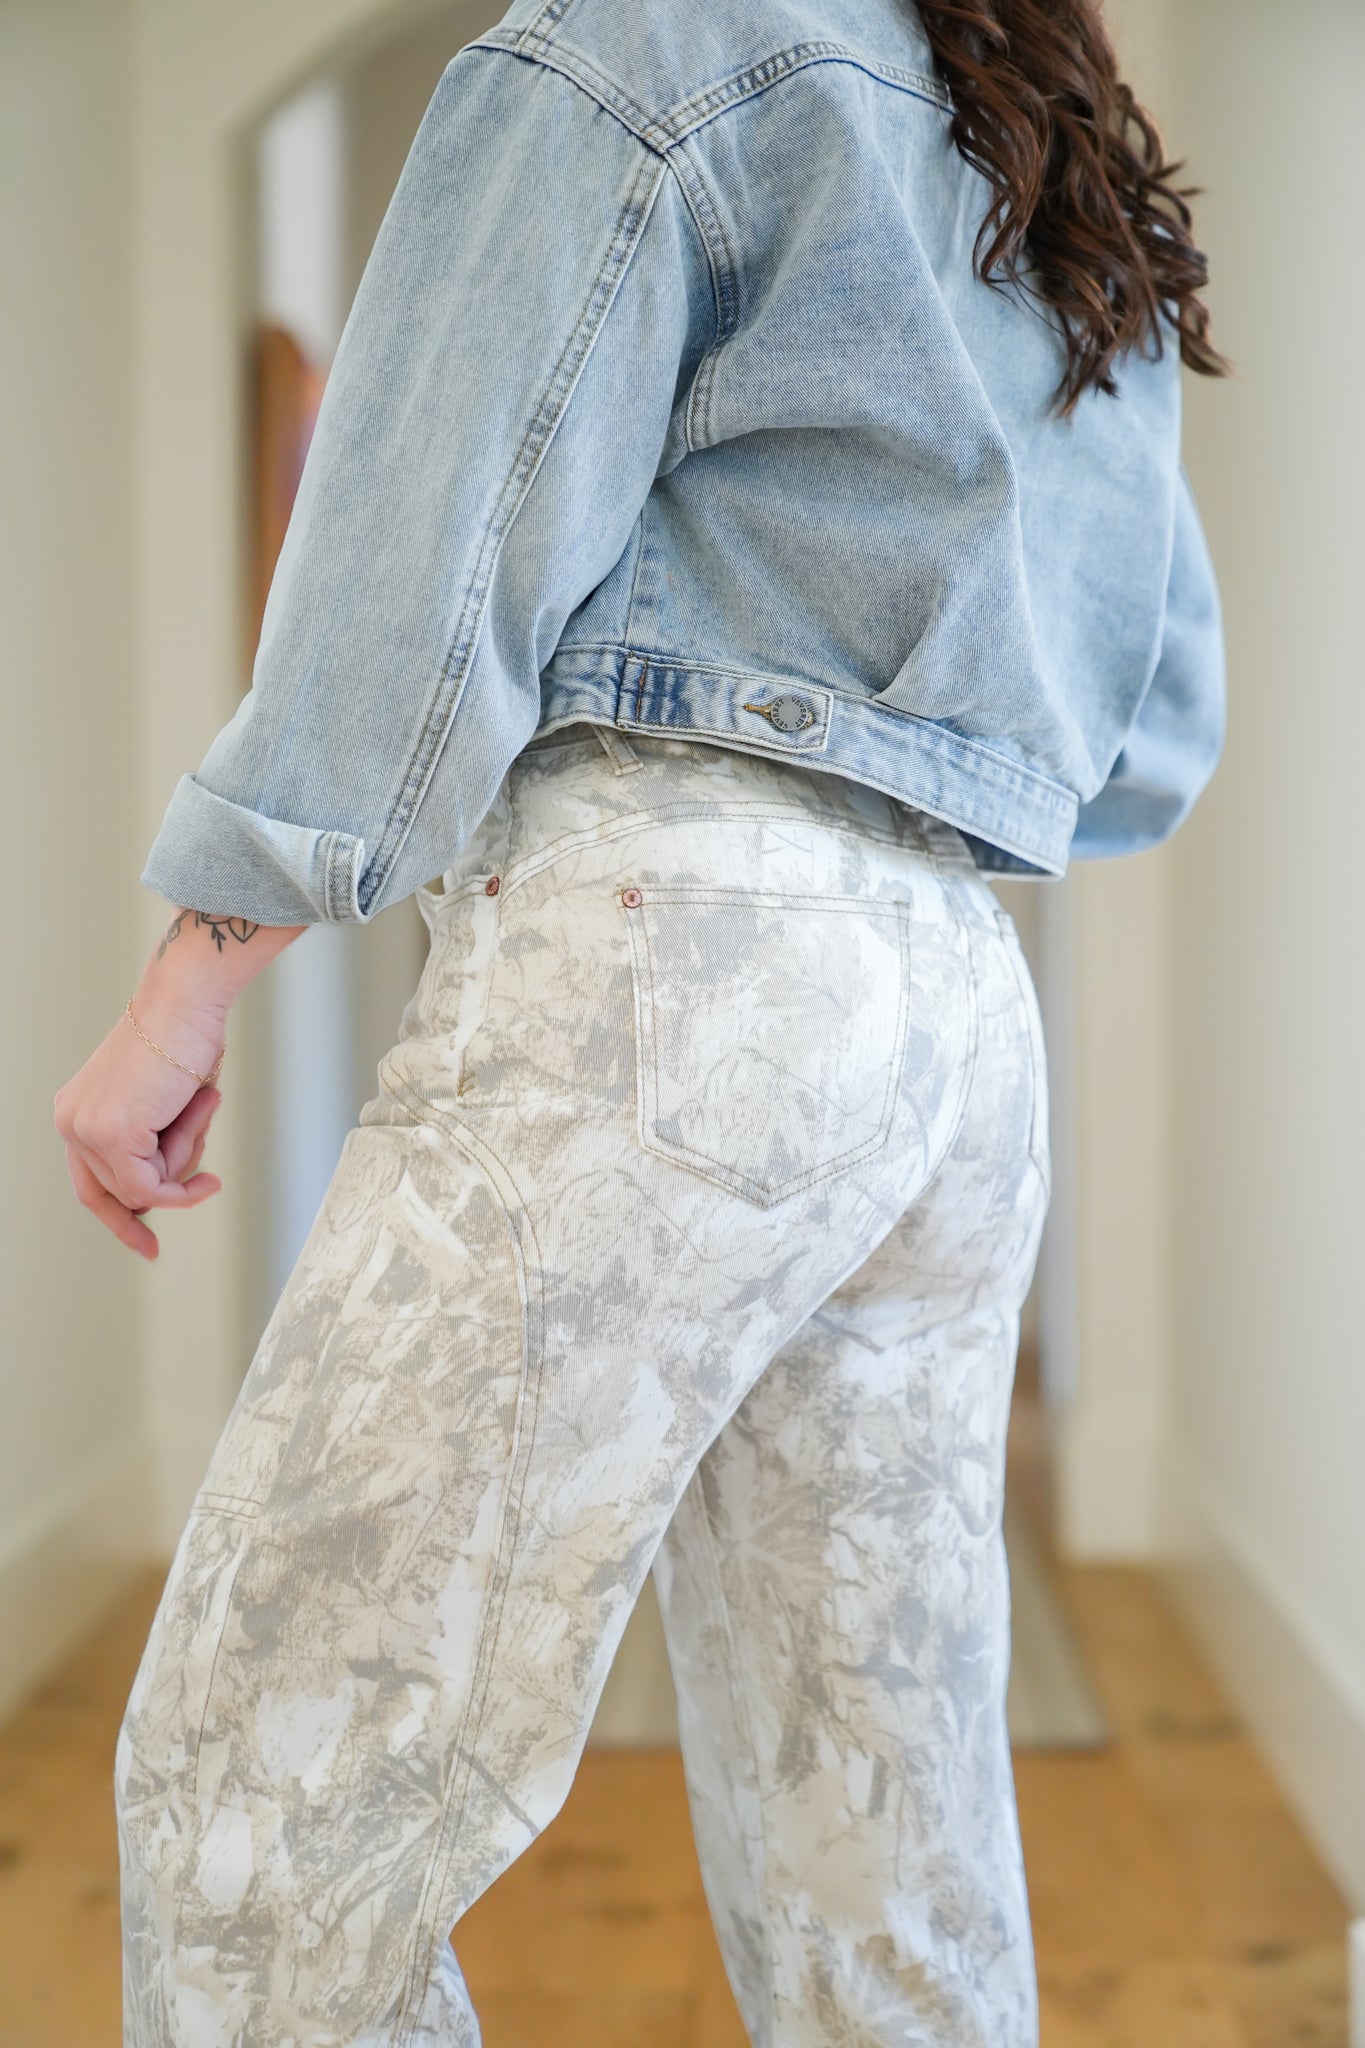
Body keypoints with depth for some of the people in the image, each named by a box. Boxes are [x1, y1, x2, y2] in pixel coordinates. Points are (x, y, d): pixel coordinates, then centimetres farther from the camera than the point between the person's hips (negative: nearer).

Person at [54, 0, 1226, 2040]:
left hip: (661, 953, -8)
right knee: (871, 1859, 8)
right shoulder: (1093, 220, 26)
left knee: (257, 1800, -5)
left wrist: (181, 994, -5)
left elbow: (434, 552, -6)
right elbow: (1156, 737, 25)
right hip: (963, 1032, 8)